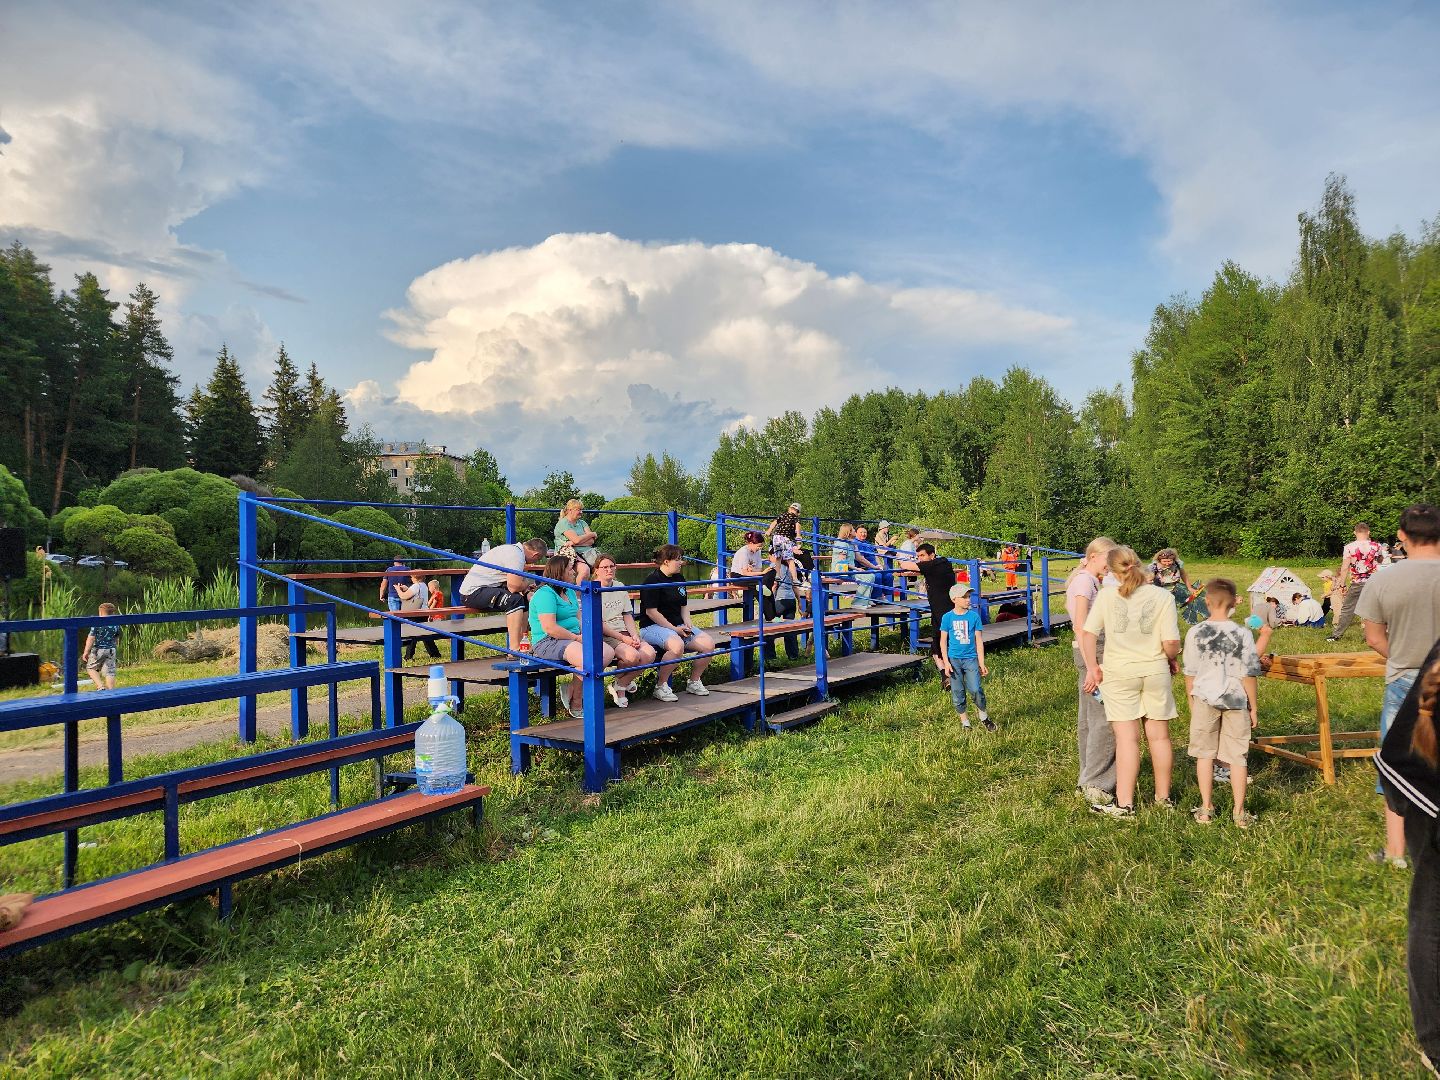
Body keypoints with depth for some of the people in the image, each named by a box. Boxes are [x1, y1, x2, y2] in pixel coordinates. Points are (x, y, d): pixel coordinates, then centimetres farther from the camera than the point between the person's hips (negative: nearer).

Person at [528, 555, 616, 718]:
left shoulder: (570, 592, 20)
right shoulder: (545, 594, -11)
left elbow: (579, 618, 20)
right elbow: (549, 628, -20)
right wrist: (576, 638, -15)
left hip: (573, 639, 10)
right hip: (547, 642, -10)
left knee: (608, 652, -13)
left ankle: (574, 691, -9)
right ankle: (575, 704, -8)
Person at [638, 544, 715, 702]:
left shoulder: (679, 579, 15)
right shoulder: (653, 580, -11)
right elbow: (651, 611, -16)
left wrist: (687, 624, 1)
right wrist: (674, 629, -16)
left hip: (678, 625, 8)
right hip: (653, 626, -8)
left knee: (709, 643, -11)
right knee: (677, 645, -37)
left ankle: (694, 682, 9)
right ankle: (661, 686, -18)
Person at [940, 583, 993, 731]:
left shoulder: (974, 616, 0)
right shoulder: (947, 617, -2)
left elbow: (978, 641, 3)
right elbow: (943, 641, 3)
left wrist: (982, 664, 2)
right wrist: (946, 662, -5)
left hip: (971, 658, 0)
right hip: (954, 659, 0)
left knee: (975, 690, -12)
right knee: (957, 693, 5)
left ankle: (983, 715, 14)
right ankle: (964, 722, 22)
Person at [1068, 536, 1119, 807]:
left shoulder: (1089, 580, 18)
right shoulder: (1084, 580, -13)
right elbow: (1081, 625, -21)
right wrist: (1092, 665, -24)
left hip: (1095, 650, 10)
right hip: (1093, 651, -10)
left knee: (1088, 719, 14)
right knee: (1104, 719, -8)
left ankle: (1087, 780, 21)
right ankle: (1094, 784, -3)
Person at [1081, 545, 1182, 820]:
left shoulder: (1106, 596, -8)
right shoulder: (1163, 597, -8)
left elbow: (1088, 634, -8)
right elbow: (1171, 644, -11)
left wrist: (1092, 667, 4)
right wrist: (1170, 660, 11)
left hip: (1119, 674, -1)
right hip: (1155, 673, 1)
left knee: (1127, 738, 3)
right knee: (1159, 736, 14)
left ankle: (1124, 804, 4)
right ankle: (1164, 797, 30)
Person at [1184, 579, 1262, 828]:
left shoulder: (1195, 633, -7)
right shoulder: (1243, 634, -9)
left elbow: (1190, 673, 0)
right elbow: (1250, 675, -6)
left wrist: (1192, 702, 13)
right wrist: (1254, 707, 5)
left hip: (1204, 699, 0)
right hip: (1236, 700, 0)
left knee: (1204, 754, 12)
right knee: (1237, 757, 9)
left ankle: (1206, 808, 17)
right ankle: (1239, 812, 15)